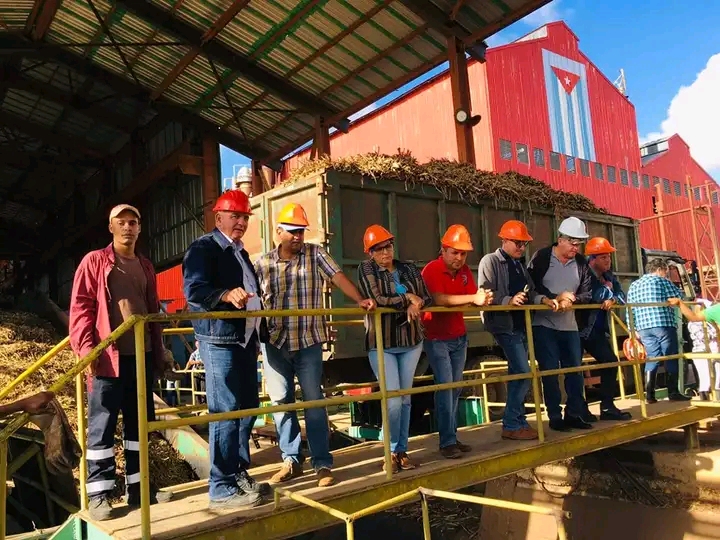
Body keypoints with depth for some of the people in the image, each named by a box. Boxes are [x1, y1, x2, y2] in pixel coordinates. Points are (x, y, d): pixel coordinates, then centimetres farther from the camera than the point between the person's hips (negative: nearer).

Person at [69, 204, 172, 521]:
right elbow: (80, 307, -6)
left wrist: (159, 353, 16)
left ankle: (137, 486, 22)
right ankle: (98, 494, 10)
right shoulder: (94, 261, 0)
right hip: (109, 356, -5)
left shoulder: (145, 267, 15)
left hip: (142, 356, 5)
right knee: (102, 425, 1)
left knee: (139, 423, 11)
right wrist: (86, 348, -16)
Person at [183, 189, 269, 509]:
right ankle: (222, 489, 5)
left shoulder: (240, 252, 20)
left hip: (245, 340, 9)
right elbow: (193, 290, -21)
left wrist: (259, 334, 22)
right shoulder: (203, 248, -7)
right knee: (226, 414, -6)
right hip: (220, 341, -9)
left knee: (247, 409, 13)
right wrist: (227, 294, -39)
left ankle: (240, 475, 27)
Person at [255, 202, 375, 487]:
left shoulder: (315, 254, 1)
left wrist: (360, 299, -24)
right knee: (281, 401, 9)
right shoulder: (263, 263, 5)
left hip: (308, 341, -2)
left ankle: (322, 464, 11)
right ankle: (291, 460, 23)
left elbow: (337, 276, -10)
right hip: (274, 342, 2)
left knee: (314, 401, 2)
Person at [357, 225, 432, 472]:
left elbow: (427, 297, 6)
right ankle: (392, 451, 11)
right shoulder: (366, 269, -4)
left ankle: (402, 450, 22)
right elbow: (376, 299, -17)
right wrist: (407, 298, -12)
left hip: (411, 341, 4)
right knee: (393, 399, -8)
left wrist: (416, 304, -16)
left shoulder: (409, 269, 9)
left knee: (406, 398, 10)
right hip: (382, 344, -4)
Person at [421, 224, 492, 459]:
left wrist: (483, 299, -25)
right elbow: (439, 299, -32)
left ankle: (452, 438, 17)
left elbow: (473, 300, -2)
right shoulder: (431, 269, -16)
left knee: (455, 388, 9)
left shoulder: (465, 270, 5)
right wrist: (472, 298, -32)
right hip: (437, 338, -7)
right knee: (445, 386, -10)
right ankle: (447, 442, -4)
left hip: (459, 336, 7)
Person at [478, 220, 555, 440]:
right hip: (505, 325, -8)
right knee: (524, 373, -12)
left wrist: (543, 299, -5)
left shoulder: (520, 264, 17)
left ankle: (517, 422, 22)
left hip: (521, 325, 8)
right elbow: (485, 294, -19)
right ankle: (511, 425, -2)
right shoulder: (490, 261, -7)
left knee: (517, 374, 12)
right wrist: (509, 301, -32)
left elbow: (530, 292, 15)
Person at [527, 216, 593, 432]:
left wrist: (571, 299, -17)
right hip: (544, 324, -4)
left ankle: (574, 414, 20)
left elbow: (587, 294, 3)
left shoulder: (581, 263, 5)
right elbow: (531, 286, -14)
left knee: (575, 369, 8)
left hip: (570, 325, 5)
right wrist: (556, 298, -23)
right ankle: (555, 416, 8)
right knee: (550, 371, -1)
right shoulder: (541, 257, -7)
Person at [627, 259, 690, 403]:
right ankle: (673, 392, 7)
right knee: (671, 358, 5)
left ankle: (649, 395, 2)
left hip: (644, 327, 5)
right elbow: (679, 296, 6)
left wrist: (634, 329, 15)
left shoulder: (634, 285, 17)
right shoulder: (661, 280, 2)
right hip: (664, 325, -5)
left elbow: (630, 310, 13)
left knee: (651, 358, 8)